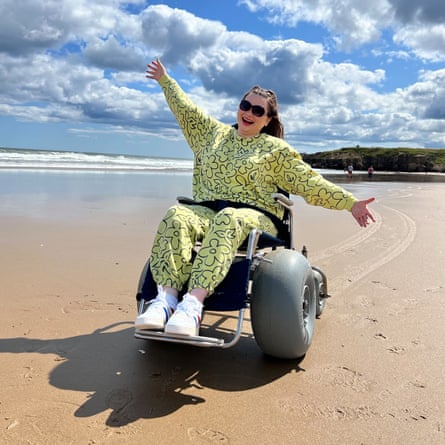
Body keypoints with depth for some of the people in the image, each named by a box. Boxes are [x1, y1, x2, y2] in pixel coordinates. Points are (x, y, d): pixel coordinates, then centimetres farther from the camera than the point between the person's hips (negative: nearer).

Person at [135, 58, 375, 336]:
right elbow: (185, 108, 35)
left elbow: (309, 182, 7)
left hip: (254, 215, -3)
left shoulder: (275, 149, 13)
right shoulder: (215, 133, 24)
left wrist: (350, 202, -1)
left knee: (227, 221, -40)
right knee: (176, 217, -31)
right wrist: (165, 80, 44)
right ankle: (166, 297, -43)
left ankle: (193, 303, -54)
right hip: (206, 209, 4)